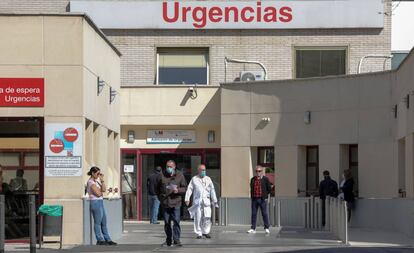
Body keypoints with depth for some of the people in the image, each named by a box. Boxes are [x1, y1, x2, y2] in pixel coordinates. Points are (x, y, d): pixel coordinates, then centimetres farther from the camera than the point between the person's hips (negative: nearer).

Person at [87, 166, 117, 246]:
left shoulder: (96, 181, 17)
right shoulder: (91, 182, -11)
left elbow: (104, 189, 10)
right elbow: (98, 193, -16)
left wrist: (102, 180, 4)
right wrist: (101, 191, 5)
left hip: (100, 202, 10)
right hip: (96, 202, -10)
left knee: (104, 222, 11)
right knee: (98, 222, -3)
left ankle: (107, 239, 15)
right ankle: (100, 240, 1)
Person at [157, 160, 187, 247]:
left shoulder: (179, 175, 4)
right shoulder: (162, 175, 6)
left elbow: (184, 188, 6)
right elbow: (158, 188, 16)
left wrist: (178, 190, -12)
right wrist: (160, 197, 8)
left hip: (176, 203, -2)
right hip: (165, 203, 2)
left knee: (176, 222, -8)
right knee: (167, 223, 7)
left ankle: (176, 239, -2)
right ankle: (168, 240, 15)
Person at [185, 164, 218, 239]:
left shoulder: (208, 179, 16)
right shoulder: (194, 179, 9)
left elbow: (212, 190, 16)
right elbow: (189, 189, 3)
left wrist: (214, 200, 12)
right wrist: (187, 199, -7)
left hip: (206, 201, 1)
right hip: (197, 201, -1)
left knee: (207, 217, -8)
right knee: (198, 218, -3)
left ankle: (206, 232, 6)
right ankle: (199, 233, 5)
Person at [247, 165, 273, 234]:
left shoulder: (265, 179, 1)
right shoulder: (253, 179, 11)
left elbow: (269, 189, 5)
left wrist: (265, 195, 3)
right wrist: (252, 196, 9)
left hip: (262, 199, -3)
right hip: (254, 199, 3)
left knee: (264, 213, -1)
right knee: (253, 214, 4)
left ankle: (266, 228, 7)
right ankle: (253, 228, 8)